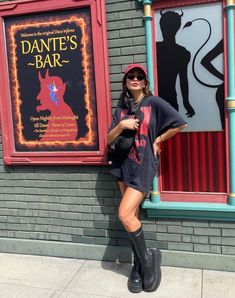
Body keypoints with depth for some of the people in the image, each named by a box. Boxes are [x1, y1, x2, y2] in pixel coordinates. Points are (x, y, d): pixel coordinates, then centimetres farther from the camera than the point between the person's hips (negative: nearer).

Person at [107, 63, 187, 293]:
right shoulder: (121, 108, 10)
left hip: (143, 166, -5)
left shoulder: (154, 103, -4)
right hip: (123, 165, 6)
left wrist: (158, 140, -1)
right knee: (132, 216, 9)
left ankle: (146, 259, 8)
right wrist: (121, 125, -13)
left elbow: (180, 123, -5)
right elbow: (109, 140, 5)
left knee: (125, 214, -15)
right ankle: (139, 265, 22)